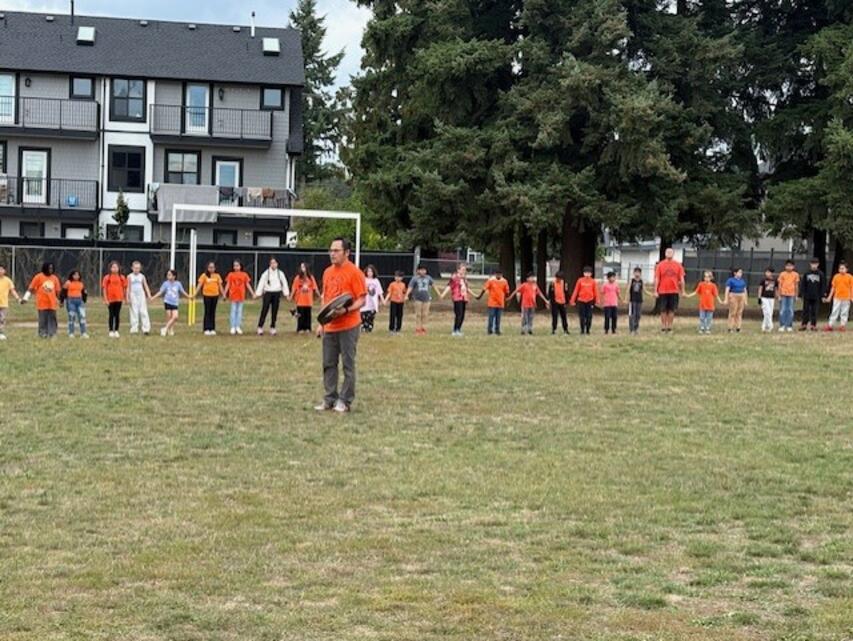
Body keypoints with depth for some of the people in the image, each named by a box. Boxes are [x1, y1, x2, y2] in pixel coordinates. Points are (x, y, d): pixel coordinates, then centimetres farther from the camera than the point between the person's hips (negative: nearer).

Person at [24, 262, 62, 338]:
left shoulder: (54, 278, 9)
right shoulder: (39, 277, -3)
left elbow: (57, 290, 19)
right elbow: (31, 288, -3)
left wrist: (58, 300, 23)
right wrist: (25, 298, -7)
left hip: (52, 304, 4)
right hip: (42, 303, -4)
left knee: (52, 319, 2)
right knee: (42, 319, -1)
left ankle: (52, 334, 5)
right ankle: (42, 333, 5)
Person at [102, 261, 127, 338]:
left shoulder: (122, 277, 4)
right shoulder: (107, 277, -2)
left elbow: (124, 288, 9)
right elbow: (104, 289, -2)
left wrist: (124, 298, 6)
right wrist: (105, 300, -7)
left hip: (119, 299, 2)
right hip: (110, 299, -2)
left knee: (117, 315, 4)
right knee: (111, 315, 2)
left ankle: (116, 331, 11)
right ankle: (111, 331, 8)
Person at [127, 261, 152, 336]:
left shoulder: (142, 276, 5)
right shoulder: (130, 277, 2)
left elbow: (146, 287, 6)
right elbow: (128, 288, 4)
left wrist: (149, 296, -4)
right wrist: (128, 298, 1)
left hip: (141, 296, 1)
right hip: (133, 296, -1)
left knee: (144, 312, -5)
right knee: (134, 312, 0)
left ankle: (146, 329, -8)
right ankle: (134, 329, 4)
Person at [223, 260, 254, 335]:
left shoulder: (244, 275, 4)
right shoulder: (231, 275, 1)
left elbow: (248, 285, 8)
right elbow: (228, 284, 1)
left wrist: (252, 293, 5)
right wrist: (224, 293, -7)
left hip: (241, 295, 2)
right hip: (233, 295, -2)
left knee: (239, 311, 5)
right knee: (233, 311, 1)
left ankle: (238, 327, 11)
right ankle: (233, 327, 3)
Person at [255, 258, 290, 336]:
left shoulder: (280, 273, 4)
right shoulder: (266, 273, -3)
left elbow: (284, 283, 9)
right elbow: (261, 283, -4)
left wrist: (286, 293, 3)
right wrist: (258, 293, -10)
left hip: (277, 293, 2)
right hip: (268, 293, -2)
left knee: (274, 312, 7)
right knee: (264, 310, -6)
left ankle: (272, 328, 16)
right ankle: (260, 328, -2)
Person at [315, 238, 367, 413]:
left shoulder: (354, 272, -9)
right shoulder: (327, 272, 12)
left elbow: (361, 300, -10)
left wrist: (345, 310, -26)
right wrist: (321, 323, 15)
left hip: (348, 326, -7)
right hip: (329, 326, 7)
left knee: (348, 364, 0)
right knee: (328, 363, 8)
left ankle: (345, 401, 6)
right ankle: (330, 398, 16)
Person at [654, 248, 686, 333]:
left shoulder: (678, 265, 5)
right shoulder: (660, 265, 2)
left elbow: (681, 279, 5)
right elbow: (657, 279, 1)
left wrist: (682, 291, 1)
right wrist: (655, 291, -4)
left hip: (674, 291, 1)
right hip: (663, 291, -1)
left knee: (672, 309, 3)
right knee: (663, 310, 2)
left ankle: (669, 326, 11)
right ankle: (663, 326, 10)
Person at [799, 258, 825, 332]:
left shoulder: (821, 274, 0)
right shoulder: (806, 273, 2)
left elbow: (823, 285, 3)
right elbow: (802, 284, 4)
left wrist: (822, 295, -2)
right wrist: (802, 293, -2)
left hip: (816, 297, -1)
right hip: (807, 297, 1)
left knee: (814, 312, 3)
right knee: (806, 311, 5)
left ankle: (813, 325, 9)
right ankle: (804, 325, 10)